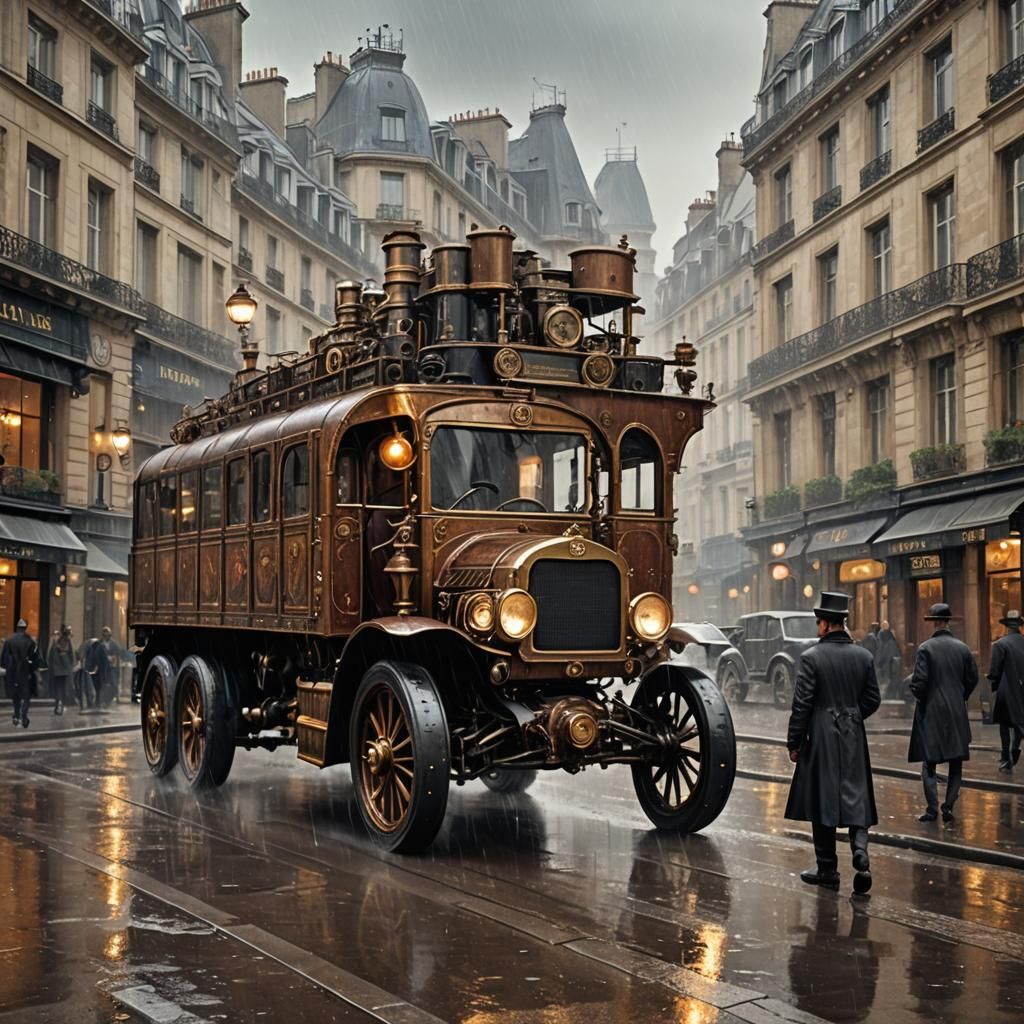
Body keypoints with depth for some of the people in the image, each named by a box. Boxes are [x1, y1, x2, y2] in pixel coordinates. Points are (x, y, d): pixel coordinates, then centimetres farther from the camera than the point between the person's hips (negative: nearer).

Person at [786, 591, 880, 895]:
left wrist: (793, 743, -3)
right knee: (856, 798, 9)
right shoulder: (864, 656, 3)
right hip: (854, 739, 4)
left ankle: (828, 870, 12)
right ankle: (860, 854, -12)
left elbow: (802, 703, -12)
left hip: (821, 738, -4)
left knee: (823, 801, 6)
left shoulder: (812, 657, -12)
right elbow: (873, 700, 8)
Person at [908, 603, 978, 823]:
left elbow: (919, 681, -14)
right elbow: (972, 679, 6)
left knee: (929, 763, 4)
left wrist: (920, 698, 5)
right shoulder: (963, 648, 1)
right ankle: (948, 806, 7)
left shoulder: (926, 648, -12)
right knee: (956, 763, 11)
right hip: (958, 713, 3)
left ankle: (932, 808, 0)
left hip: (931, 713, -3)